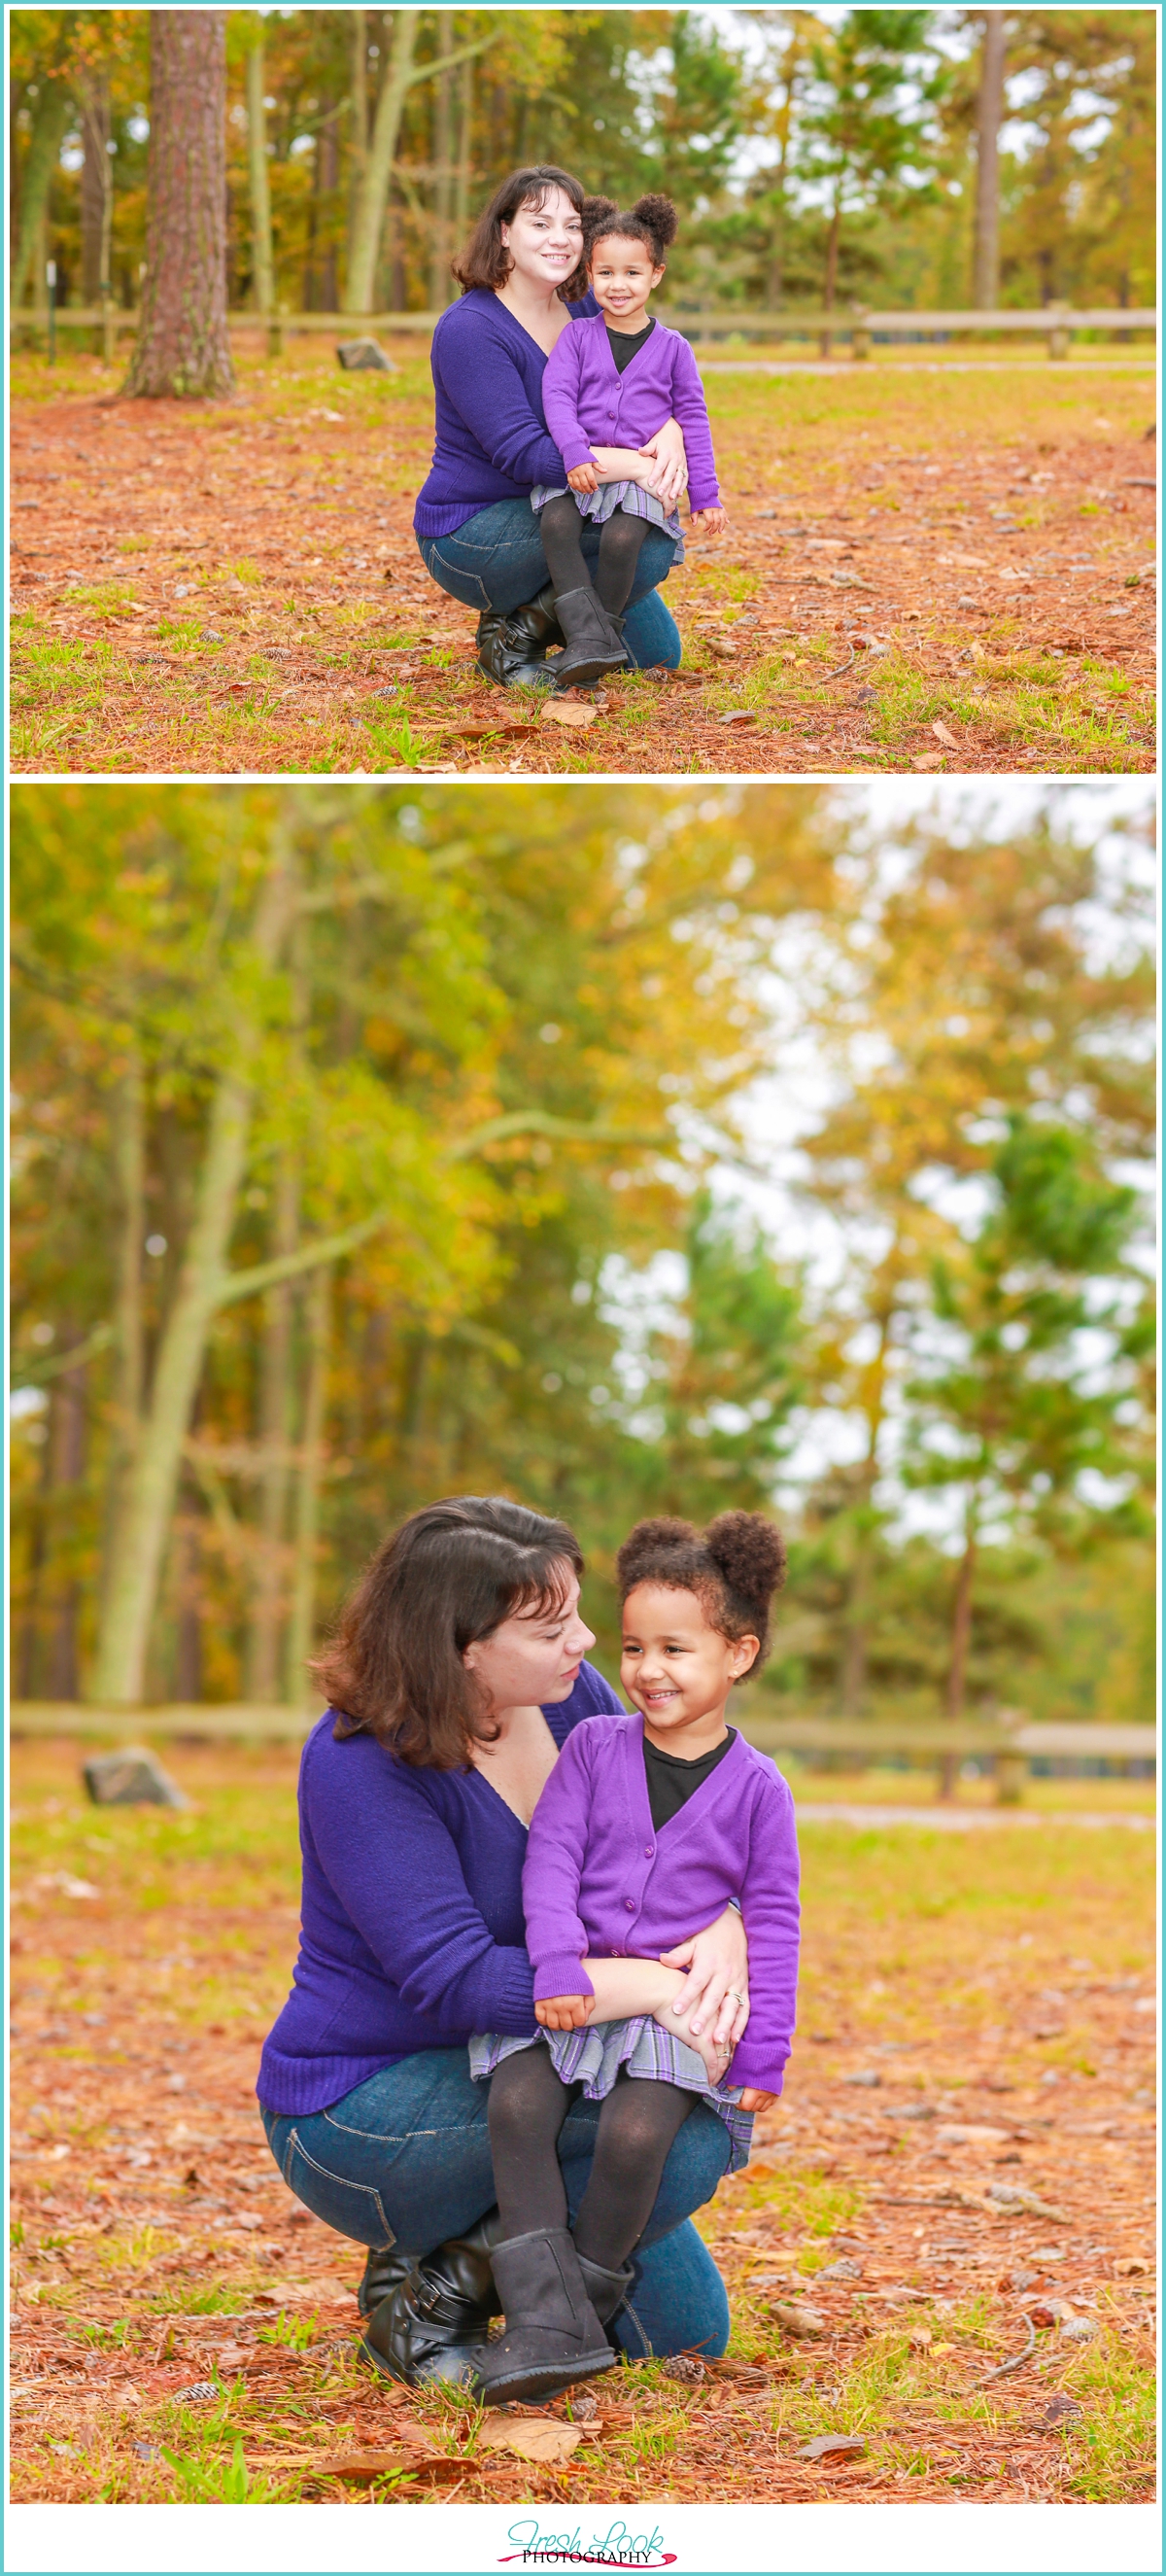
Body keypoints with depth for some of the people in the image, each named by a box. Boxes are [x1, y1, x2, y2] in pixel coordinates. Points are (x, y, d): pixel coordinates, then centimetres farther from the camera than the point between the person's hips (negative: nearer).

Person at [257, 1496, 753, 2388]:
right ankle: (426, 2295, -11)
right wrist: (658, 1988, -36)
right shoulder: (358, 1765, -25)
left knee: (686, 2329, 5)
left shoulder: (571, 1696, -4)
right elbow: (452, 1976, -32)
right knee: (683, 2135, -27)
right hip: (362, 2109, -7)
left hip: (507, 2079, 7)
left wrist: (726, 1933, -23)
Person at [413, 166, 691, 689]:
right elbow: (523, 454, -28)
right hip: (470, 535, -8)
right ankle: (511, 638, -12)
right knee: (649, 534, -26)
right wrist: (640, 468, -35)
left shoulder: (586, 310, 4)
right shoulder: (468, 329, -20)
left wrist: (669, 433, -28)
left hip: (547, 515, 8)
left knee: (657, 653, 7)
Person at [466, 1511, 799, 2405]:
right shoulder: (594, 1747, 6)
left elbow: (772, 1924, 2)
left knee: (635, 2131, -27)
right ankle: (550, 2323, -25)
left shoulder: (755, 1788, 2)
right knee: (516, 2103, -24)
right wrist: (558, 1963, -17)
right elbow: (550, 1859, -1)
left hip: (680, 2009, -2)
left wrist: (764, 2054, -3)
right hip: (575, 1995, 2)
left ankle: (589, 2296, -5)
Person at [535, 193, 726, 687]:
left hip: (641, 475, -1)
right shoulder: (577, 336, 8)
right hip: (579, 472, 1)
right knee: (556, 521, -30)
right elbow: (557, 395, -3)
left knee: (622, 535, -30)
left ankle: (603, 635, -14)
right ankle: (588, 638, -35)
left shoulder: (671, 347, 8)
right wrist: (576, 454, -20)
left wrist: (705, 493, 7)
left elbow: (692, 420, 11)